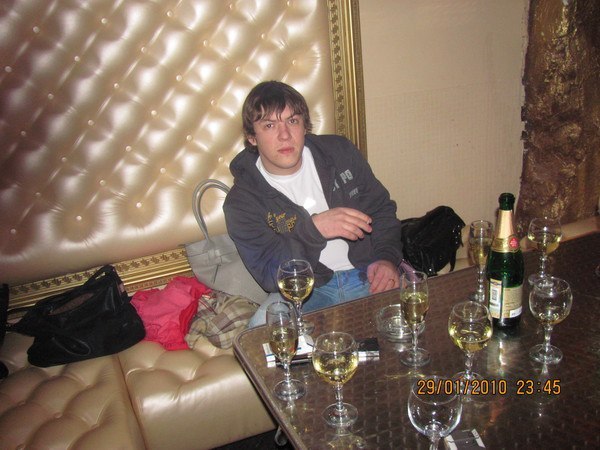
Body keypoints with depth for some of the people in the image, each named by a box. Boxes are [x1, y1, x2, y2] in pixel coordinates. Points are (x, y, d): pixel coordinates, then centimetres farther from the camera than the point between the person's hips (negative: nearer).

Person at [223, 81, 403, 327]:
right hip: (305, 291, -2)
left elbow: (382, 209, 13)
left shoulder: (339, 152, 6)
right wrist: (313, 229, -28)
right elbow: (269, 275, -13)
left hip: (368, 275, 2)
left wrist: (387, 259, -5)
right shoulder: (242, 200, -6)